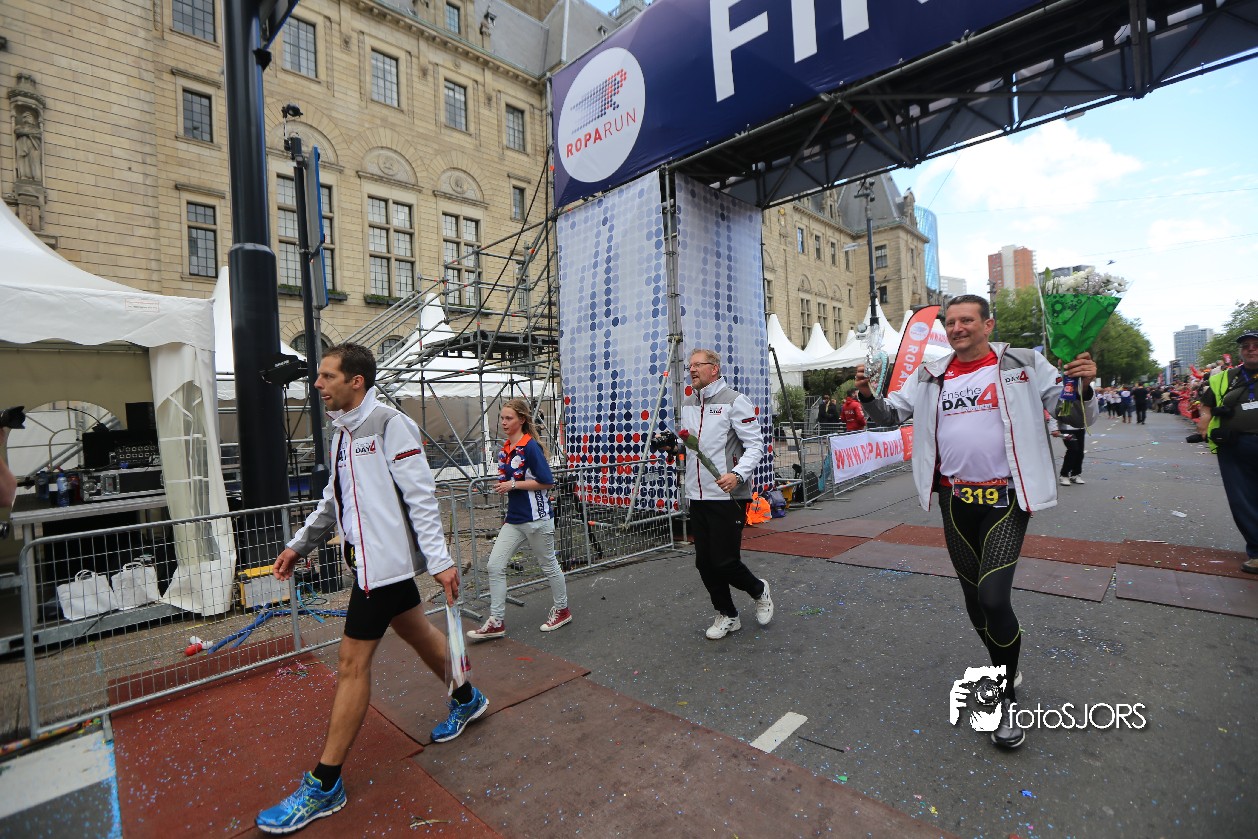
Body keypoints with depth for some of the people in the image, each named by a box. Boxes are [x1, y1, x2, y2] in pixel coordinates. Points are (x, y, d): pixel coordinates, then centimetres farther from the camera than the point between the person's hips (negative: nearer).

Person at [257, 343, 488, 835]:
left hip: (384, 559, -9)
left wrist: (439, 559, -22)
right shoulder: (342, 433, 11)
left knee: (352, 663, -2)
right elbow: (334, 500, 21)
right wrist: (299, 545, 19)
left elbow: (420, 494, -20)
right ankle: (466, 700, 40)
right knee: (416, 632, 20)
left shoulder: (389, 423, -16)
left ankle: (324, 786, 13)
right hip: (371, 557, 9)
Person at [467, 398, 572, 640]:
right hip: (514, 519, 8)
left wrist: (513, 485, -17)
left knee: (548, 565, 10)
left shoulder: (530, 446, -16)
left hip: (536, 518, -7)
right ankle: (496, 622, 13)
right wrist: (502, 487, 3)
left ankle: (562, 610, 31)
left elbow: (546, 482, -19)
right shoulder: (504, 449, 7)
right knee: (495, 566, 2)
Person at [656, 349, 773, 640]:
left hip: (727, 496, -7)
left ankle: (759, 590, 28)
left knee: (724, 561, -4)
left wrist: (738, 474, -26)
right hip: (697, 496, 7)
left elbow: (755, 444, -11)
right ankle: (727, 615, 32)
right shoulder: (687, 403, 14)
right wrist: (672, 444, 2)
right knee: (704, 562, 11)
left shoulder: (734, 401, -8)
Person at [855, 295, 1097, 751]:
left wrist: (1084, 387, -20)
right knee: (974, 599, 16)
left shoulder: (1024, 365, -2)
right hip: (955, 501, 4)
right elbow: (891, 413, 10)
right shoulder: (930, 377, 5)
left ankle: (1006, 699, 13)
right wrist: (868, 396, -11)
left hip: (1004, 499, -4)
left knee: (994, 599, -13)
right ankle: (1002, 672, 43)